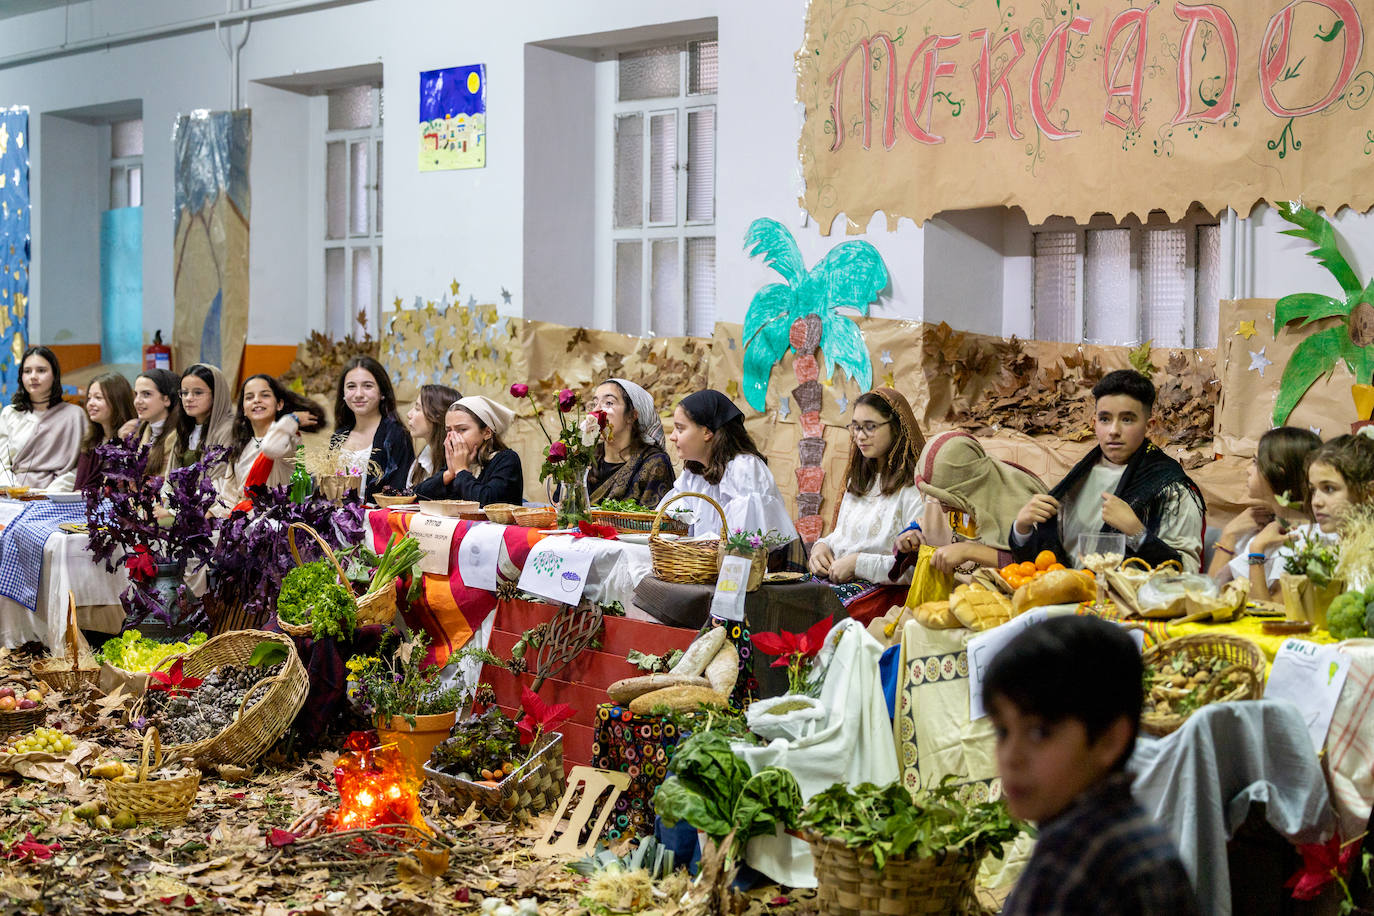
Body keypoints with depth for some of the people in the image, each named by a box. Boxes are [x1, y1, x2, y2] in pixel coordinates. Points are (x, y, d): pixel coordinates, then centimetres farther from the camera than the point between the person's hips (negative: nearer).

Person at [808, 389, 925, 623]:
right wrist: (822, 545, 9)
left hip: (885, 590, -7)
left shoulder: (916, 488, -7)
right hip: (835, 578, 7)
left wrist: (859, 563, -15)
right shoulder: (858, 481, 21)